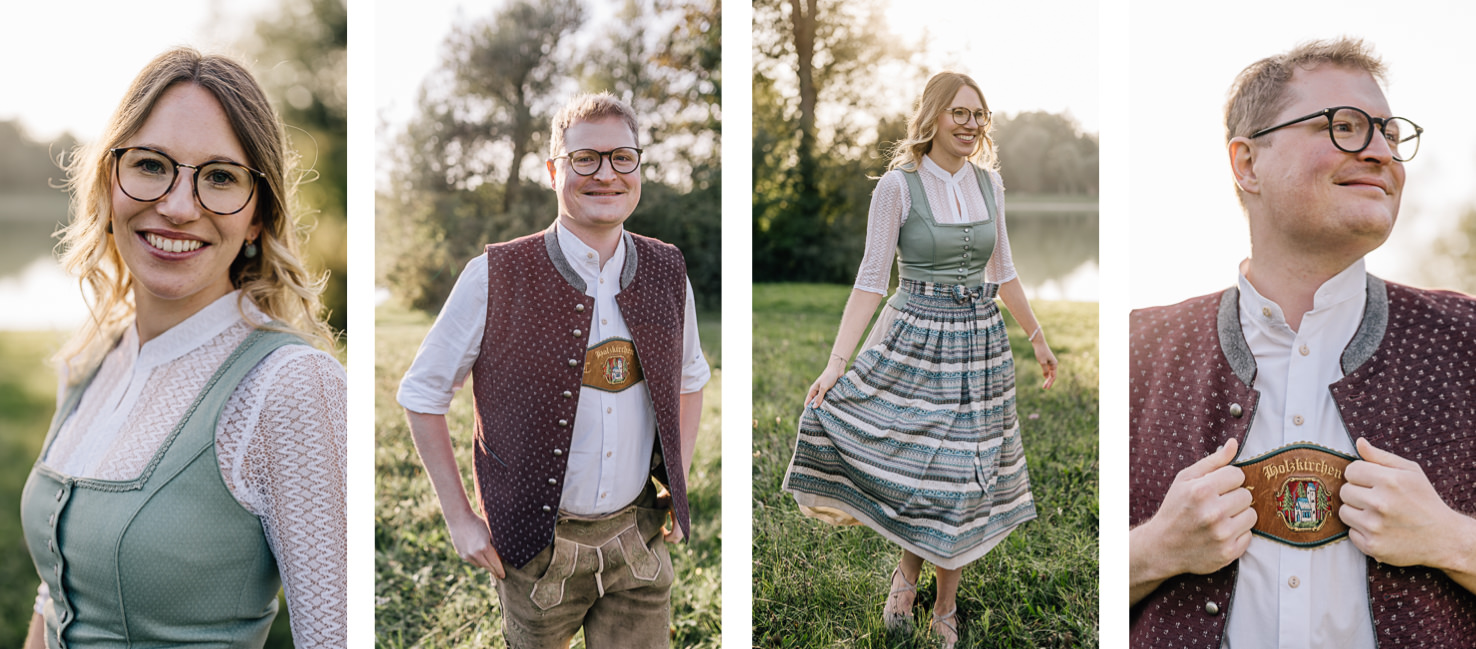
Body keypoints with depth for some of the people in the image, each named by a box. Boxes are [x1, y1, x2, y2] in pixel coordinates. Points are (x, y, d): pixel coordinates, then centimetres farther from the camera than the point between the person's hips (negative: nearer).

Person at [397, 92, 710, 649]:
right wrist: (459, 518, -6)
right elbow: (422, 394, -4)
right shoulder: (495, 278, -13)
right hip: (539, 544, -2)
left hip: (639, 537, 3)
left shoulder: (668, 273, -1)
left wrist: (679, 484, 7)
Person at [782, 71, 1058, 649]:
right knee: (909, 465, -7)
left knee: (964, 476, 7)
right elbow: (871, 280, -11)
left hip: (981, 342, 4)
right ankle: (908, 571, 24)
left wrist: (1037, 336, 22)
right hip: (914, 340, -4)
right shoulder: (898, 185, -8)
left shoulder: (989, 183, 6)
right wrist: (836, 362, -18)